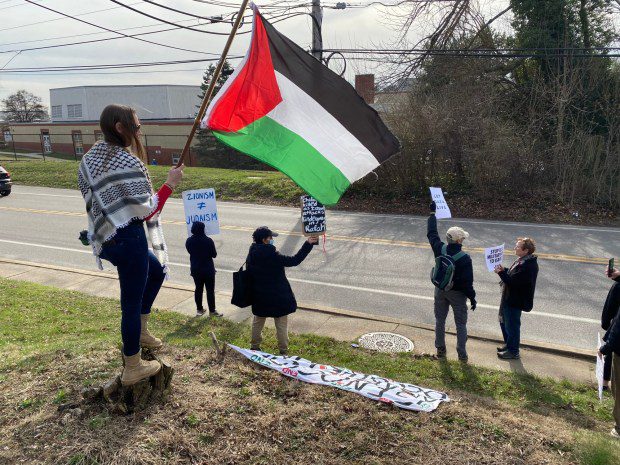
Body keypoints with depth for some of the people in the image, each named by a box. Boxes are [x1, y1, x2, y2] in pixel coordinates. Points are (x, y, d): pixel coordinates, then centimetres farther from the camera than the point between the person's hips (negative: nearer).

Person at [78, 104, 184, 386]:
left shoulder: (89, 158, 6)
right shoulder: (128, 162, -20)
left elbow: (94, 201, 14)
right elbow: (147, 211, -17)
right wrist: (170, 184, -9)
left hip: (104, 238, 9)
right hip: (128, 239, -9)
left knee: (157, 271, 27)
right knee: (132, 302, 4)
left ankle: (140, 332, 36)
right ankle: (133, 369, 19)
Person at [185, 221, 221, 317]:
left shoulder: (189, 241, -9)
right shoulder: (208, 241, -20)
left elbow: (190, 252, 7)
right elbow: (214, 255, -11)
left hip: (195, 270, 4)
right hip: (208, 270, -4)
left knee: (198, 289, 17)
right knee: (210, 290, 7)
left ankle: (199, 309, 27)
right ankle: (212, 311, 14)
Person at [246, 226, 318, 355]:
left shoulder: (251, 255, -6)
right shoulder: (273, 256, -24)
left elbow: (249, 275, 4)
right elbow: (294, 260, -22)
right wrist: (308, 244, -19)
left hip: (259, 298, 5)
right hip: (278, 297, -5)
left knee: (258, 322, 23)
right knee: (282, 325, 11)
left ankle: (255, 347, 36)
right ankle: (283, 351, 22)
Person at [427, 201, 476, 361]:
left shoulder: (440, 249, -14)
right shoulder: (465, 258, -24)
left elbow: (431, 233, 2)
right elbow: (467, 281, -20)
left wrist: (432, 212, 12)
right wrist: (472, 297, -5)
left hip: (440, 291, 4)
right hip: (457, 294, -4)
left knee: (439, 320, 18)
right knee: (460, 324, 11)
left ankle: (440, 349, 28)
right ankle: (462, 354, 19)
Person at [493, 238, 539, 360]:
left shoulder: (528, 266, -29)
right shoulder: (523, 260, 4)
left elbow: (513, 282, -30)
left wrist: (501, 273, -21)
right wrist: (504, 270, -2)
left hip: (515, 301, -10)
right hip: (509, 298, 10)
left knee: (512, 326, 6)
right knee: (504, 322, 24)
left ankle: (513, 351, 23)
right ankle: (508, 345, 41)